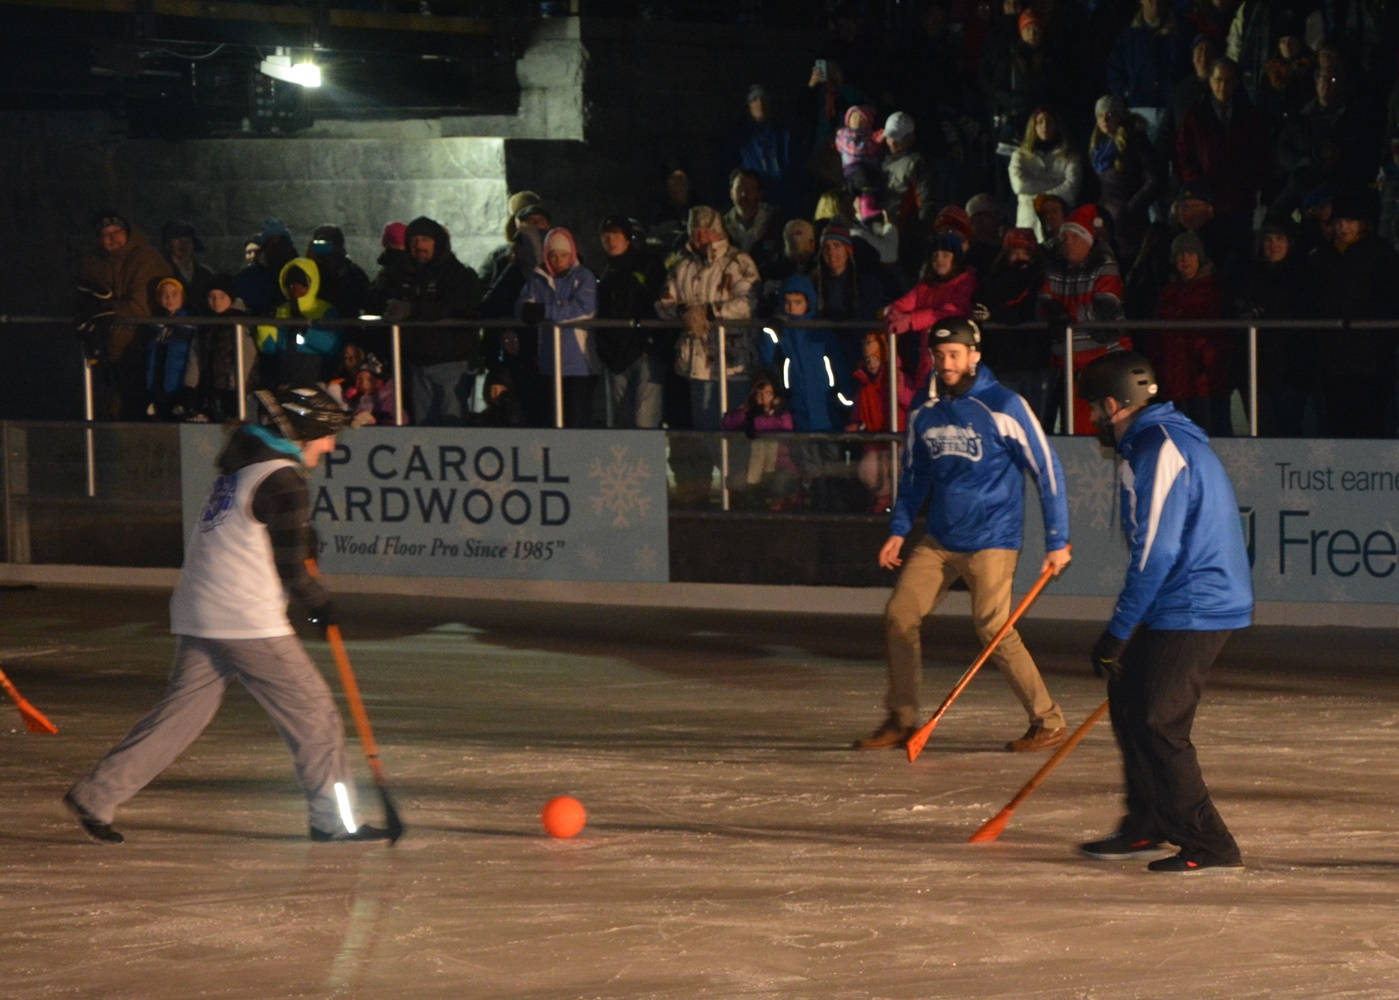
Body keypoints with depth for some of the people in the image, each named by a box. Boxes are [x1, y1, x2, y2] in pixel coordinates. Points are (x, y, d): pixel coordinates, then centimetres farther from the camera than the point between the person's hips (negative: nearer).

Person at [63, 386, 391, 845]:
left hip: (197, 617, 9)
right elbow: (288, 567, -11)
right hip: (249, 624, -9)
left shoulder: (241, 465, 15)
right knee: (311, 711, 1)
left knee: (181, 711, 10)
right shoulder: (282, 480, -12)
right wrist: (319, 605, 5)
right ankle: (332, 818, 5)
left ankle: (96, 793, 6)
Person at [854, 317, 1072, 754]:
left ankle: (1048, 722, -3)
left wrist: (1057, 542, -10)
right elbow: (915, 473, 21)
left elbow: (1047, 469, -8)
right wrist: (899, 529, 12)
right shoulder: (924, 413, 6)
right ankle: (901, 721, 10)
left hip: (990, 540, -6)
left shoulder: (1004, 406, -11)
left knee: (993, 627, -15)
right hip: (939, 540, 6)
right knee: (899, 615, -2)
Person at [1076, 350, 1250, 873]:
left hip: (1190, 612, -11)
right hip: (1213, 598, 11)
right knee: (1129, 699, 18)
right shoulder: (1173, 439, 17)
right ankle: (1146, 827, 25)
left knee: (1157, 725, -8)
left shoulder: (1157, 450, -17)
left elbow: (1156, 550, -22)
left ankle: (1209, 846, -6)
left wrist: (1118, 632, -18)